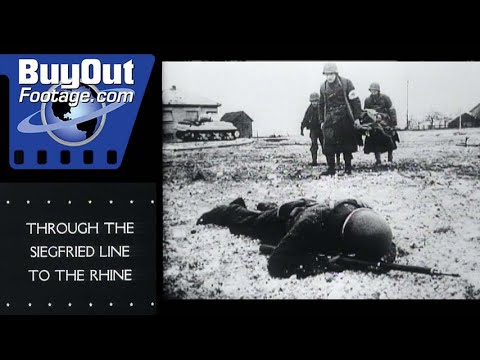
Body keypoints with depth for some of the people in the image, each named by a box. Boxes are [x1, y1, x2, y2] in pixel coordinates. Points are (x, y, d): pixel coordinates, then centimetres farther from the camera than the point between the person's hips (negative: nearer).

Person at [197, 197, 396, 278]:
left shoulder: (363, 215, -39)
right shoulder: (313, 223, -53)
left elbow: (389, 248, -25)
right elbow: (277, 264, -55)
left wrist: (382, 257, -49)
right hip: (285, 220, -4)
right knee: (244, 220, 29)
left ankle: (267, 207, 68)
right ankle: (222, 211, 57)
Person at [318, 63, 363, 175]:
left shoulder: (346, 83, -3)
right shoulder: (323, 87, 8)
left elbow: (355, 101, -2)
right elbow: (322, 105, 19)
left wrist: (357, 117, -5)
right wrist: (322, 121, 15)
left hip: (345, 119, -2)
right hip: (330, 119, 2)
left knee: (347, 145, 4)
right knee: (328, 144, -9)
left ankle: (348, 168, 13)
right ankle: (331, 168, -3)